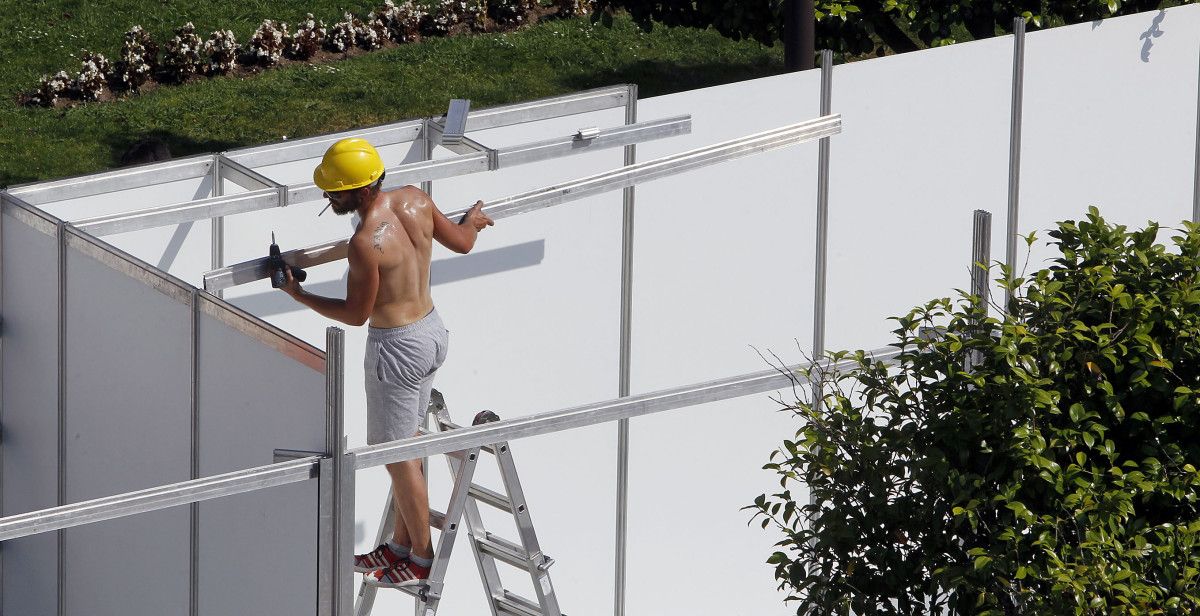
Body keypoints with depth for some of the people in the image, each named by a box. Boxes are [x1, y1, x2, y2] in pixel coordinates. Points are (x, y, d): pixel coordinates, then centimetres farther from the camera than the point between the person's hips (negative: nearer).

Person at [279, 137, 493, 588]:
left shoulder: (365, 243, -27)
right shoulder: (416, 199, -6)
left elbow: (356, 314, -15)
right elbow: (462, 243, 10)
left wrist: (299, 296, -3)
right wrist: (472, 221, 33)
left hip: (396, 348, -9)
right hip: (432, 331, 9)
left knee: (398, 456, 7)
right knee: (406, 445, 20)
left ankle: (422, 559, 19)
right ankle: (401, 544, 31)